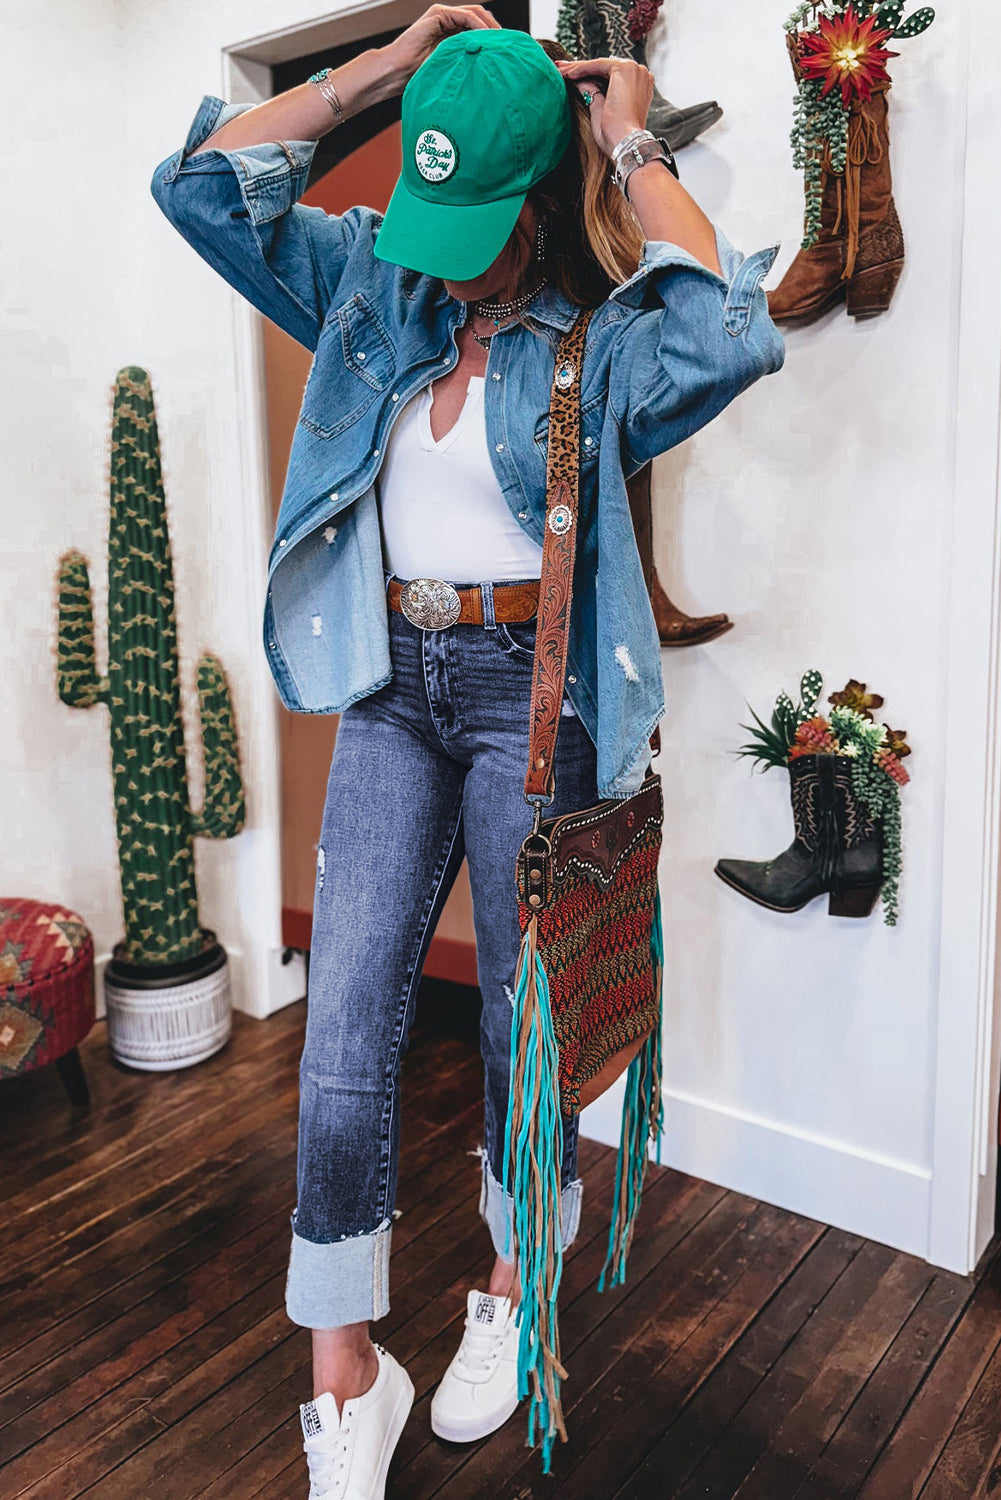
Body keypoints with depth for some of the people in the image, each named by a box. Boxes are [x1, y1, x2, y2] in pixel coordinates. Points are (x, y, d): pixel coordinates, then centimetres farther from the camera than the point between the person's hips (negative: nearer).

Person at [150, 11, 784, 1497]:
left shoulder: (600, 343, -4)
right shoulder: (374, 286, 10)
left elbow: (730, 339, -25)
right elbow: (201, 183, 9)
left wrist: (638, 151, -10)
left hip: (531, 688, -3)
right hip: (391, 684, 4)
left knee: (524, 1017, 9)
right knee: (346, 1027, -1)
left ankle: (514, 1288, 36)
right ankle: (345, 1379, 16)